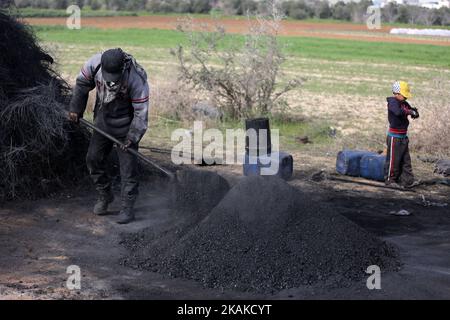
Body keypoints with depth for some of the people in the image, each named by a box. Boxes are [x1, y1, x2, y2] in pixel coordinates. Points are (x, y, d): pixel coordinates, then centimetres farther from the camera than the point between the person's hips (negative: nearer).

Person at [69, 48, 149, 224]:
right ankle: (105, 196, 29)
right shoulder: (95, 63, -19)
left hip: (125, 125, -5)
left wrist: (132, 137, -28)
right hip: (102, 120, 5)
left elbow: (141, 111, -23)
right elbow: (82, 83, 1)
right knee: (93, 159, 10)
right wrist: (76, 108, 0)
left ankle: (127, 207, 4)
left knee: (128, 165, -5)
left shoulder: (136, 78, -30)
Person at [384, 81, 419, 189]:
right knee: (393, 159, -1)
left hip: (404, 136, 8)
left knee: (406, 160, 10)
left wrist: (414, 112, -9)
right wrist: (409, 111, -22)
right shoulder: (392, 102, -14)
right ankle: (390, 180, 9)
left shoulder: (404, 103, 12)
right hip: (395, 136, -8)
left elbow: (415, 114, 15)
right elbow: (398, 112, -35)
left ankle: (407, 180, 15)